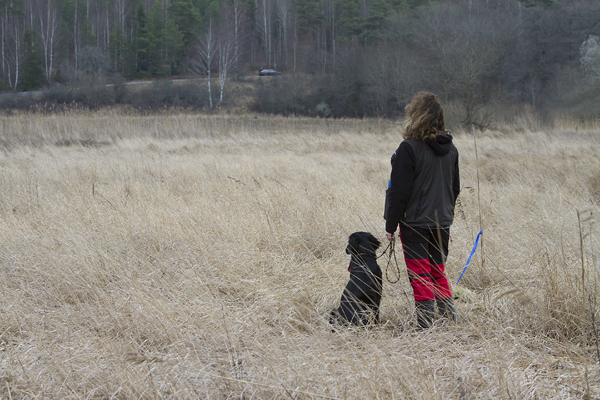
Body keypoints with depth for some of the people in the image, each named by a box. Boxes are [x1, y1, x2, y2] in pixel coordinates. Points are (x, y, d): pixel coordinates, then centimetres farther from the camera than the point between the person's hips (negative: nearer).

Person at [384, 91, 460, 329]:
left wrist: (391, 225, -8)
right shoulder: (450, 148, 4)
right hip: (442, 222, 6)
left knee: (420, 277, 0)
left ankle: (426, 328, 1)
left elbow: (399, 191, -16)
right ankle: (451, 323, 18)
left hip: (415, 223, -6)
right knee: (438, 274, 17)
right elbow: (455, 187, 13)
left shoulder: (409, 148, -16)